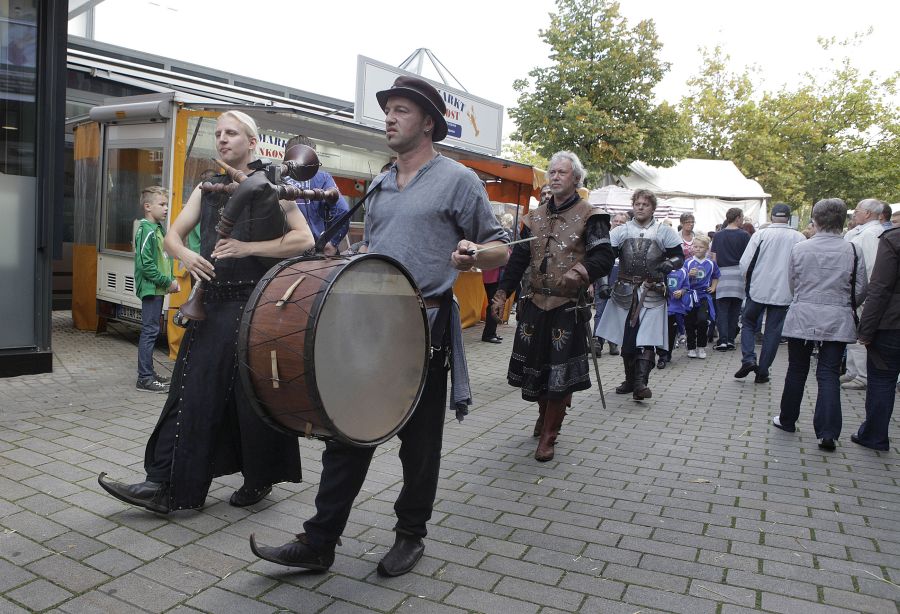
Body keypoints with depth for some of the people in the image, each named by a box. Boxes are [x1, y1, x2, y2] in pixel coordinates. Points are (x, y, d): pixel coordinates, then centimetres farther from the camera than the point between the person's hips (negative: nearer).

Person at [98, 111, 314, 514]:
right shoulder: (207, 188, 15)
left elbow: (304, 239, -9)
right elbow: (173, 235, 16)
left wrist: (248, 248, -18)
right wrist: (185, 255, -7)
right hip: (211, 307, 5)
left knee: (254, 399, 4)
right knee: (191, 394, 4)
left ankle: (260, 479, 23)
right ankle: (164, 485, 10)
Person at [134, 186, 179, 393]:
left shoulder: (159, 229, 15)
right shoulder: (146, 230, -14)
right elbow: (145, 264, -21)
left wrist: (171, 279, 8)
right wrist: (167, 282, -17)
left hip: (158, 289, 10)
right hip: (150, 288, -10)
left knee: (151, 330, 15)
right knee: (150, 331, -6)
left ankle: (148, 372, 24)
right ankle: (145, 379, -1)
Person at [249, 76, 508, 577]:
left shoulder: (457, 180, -2)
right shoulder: (379, 187, 17)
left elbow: (502, 249, -4)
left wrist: (473, 253, -25)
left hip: (425, 327, -6)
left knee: (419, 440, 8)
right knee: (348, 433, 7)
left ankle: (411, 535, 27)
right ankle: (319, 544, 16)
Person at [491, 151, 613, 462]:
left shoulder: (590, 216, -2)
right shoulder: (535, 217, 13)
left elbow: (604, 257, -12)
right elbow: (519, 258, 13)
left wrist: (581, 271, -32)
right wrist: (502, 293, 6)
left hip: (569, 308, -5)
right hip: (536, 304, 5)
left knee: (560, 372, -2)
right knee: (534, 365, 12)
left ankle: (548, 435, 11)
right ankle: (545, 416, 38)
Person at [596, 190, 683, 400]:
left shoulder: (664, 232, 3)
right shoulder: (620, 231, 6)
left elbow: (679, 257, 7)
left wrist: (666, 266, -13)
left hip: (652, 293, -2)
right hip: (625, 292, 3)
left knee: (647, 339, -10)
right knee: (626, 339, 9)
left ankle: (640, 382, -11)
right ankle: (630, 380, 24)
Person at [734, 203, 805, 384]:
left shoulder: (760, 234, -6)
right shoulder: (799, 238, -2)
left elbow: (745, 263, -7)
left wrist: (748, 281, 10)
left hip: (758, 289, -1)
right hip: (783, 293, 1)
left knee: (748, 322, 17)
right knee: (773, 331, 9)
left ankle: (748, 359, -1)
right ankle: (762, 372, 12)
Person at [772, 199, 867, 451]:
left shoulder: (799, 248, -6)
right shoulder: (853, 251, -6)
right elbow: (861, 291, 0)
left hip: (802, 318, 0)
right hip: (838, 321, 0)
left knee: (797, 371, 14)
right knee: (829, 375, 4)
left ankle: (787, 420, 27)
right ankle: (827, 432, -2)